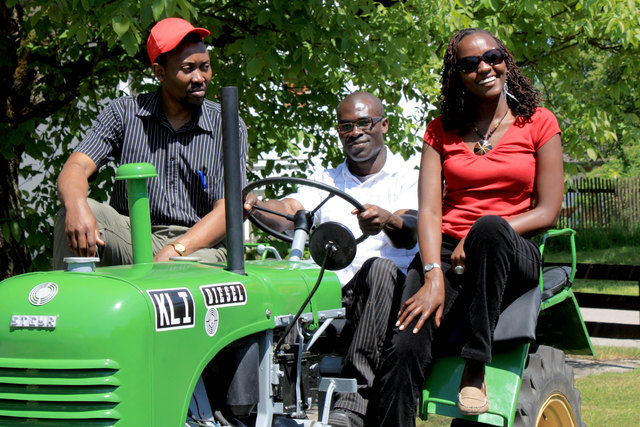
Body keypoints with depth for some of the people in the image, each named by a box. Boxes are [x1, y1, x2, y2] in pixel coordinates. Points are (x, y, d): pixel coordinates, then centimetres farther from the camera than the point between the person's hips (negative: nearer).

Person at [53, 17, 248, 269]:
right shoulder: (124, 114, 5)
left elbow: (226, 211, -6)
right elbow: (76, 167, -6)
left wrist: (175, 251, -24)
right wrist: (77, 207, -32)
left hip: (200, 244, -2)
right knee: (80, 211, -26)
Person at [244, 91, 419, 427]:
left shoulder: (408, 179, 12)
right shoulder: (325, 182, 24)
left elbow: (412, 232, -9)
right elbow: (288, 212, 2)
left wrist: (388, 220, -34)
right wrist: (253, 205, -22)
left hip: (388, 299, -3)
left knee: (379, 268, -37)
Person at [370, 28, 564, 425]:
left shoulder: (539, 124, 7)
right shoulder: (441, 131, 13)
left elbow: (548, 212, 1)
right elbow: (429, 210, 1)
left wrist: (487, 234, -14)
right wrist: (434, 275, -17)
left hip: (513, 258, -1)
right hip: (445, 253, 2)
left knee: (489, 228, -39)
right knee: (404, 349, -26)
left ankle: (476, 366, -29)